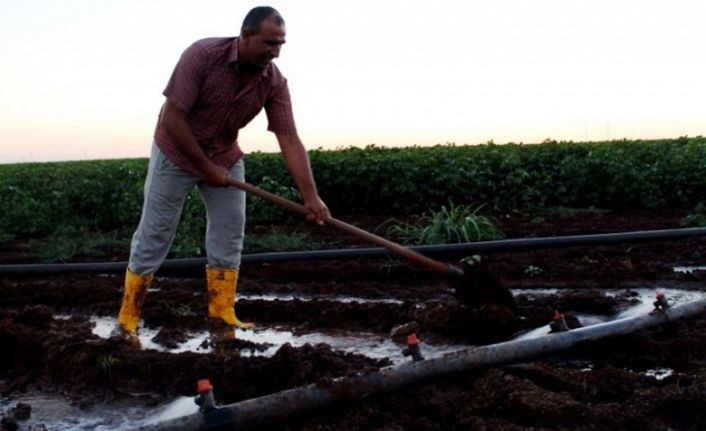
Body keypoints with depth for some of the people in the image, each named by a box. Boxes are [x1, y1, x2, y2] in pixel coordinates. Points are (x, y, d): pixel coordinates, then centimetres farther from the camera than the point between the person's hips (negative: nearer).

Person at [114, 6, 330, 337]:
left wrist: (310, 197, -29)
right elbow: (172, 118, -27)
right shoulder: (203, 55, -29)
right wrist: (206, 167, -22)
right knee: (153, 238, 0)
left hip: (225, 158, 5)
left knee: (229, 235, 1)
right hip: (176, 154, -4)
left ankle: (222, 314, 12)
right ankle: (127, 320, 10)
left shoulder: (274, 82, -17)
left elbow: (290, 141, -20)